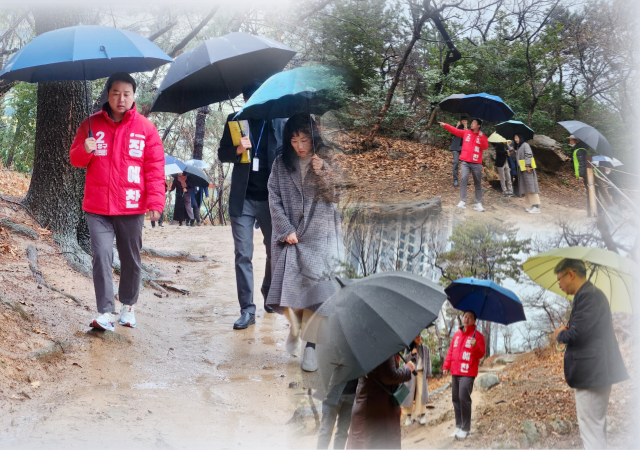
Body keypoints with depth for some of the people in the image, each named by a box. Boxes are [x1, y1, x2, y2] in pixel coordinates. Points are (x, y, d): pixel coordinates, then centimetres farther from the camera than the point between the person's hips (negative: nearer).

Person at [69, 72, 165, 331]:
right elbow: (75, 159, 10)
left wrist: (155, 200, -10)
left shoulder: (145, 128, 2)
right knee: (101, 256, -10)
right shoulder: (91, 124, 6)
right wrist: (85, 150, -13)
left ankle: (128, 306, 28)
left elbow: (155, 167, 0)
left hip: (132, 207, 0)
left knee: (131, 259, 10)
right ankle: (105, 312, -8)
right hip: (98, 206, 0)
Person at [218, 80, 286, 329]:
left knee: (274, 251, 11)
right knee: (243, 255, -3)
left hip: (271, 199, 0)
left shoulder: (279, 122, 2)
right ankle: (247, 309, -1)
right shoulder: (235, 120, 5)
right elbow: (222, 154, 7)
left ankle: (269, 295, 33)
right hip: (243, 199, 0)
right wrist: (237, 150, -15)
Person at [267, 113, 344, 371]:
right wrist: (286, 230, -5)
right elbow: (274, 199, 5)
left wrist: (323, 173, -18)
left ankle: (311, 345, -1)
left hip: (319, 236, -2)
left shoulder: (326, 162, 3)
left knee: (315, 287, -11)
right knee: (288, 287, -5)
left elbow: (336, 197, -4)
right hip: (289, 236, 2)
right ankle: (295, 327, 25)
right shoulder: (281, 165, 7)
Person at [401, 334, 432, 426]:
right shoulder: (408, 348, 8)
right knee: (410, 393, -5)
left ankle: (422, 415, -2)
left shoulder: (425, 348, 10)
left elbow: (428, 361, 11)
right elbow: (405, 359, 3)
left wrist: (428, 373, 4)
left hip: (421, 372, 0)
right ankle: (409, 415, -1)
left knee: (421, 393, -6)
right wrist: (411, 354, -14)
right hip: (411, 373, 0)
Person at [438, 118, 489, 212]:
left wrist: (481, 137, -19)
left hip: (476, 163, 0)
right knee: (464, 178, -16)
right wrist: (445, 125, 1)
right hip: (465, 162, 1)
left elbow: (485, 147, -8)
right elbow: (455, 131, 8)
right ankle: (462, 201, -18)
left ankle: (478, 203, 8)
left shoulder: (482, 136, 5)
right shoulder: (466, 133, 10)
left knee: (478, 183, 4)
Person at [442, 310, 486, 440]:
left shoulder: (477, 335, -2)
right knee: (456, 399, 8)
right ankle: (458, 427, 16)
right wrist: (446, 365, 11)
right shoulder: (457, 334, 15)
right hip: (455, 372, 6)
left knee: (464, 399, -13)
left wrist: (475, 346, -28)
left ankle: (465, 429, -7)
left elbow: (480, 355, -9)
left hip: (467, 373, -6)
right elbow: (451, 351, 19)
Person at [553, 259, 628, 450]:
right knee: (597, 428, 18)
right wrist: (567, 333, 4)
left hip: (590, 373, -11)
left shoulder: (588, 295, -17)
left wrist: (561, 334, -5)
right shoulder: (591, 293, 16)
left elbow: (577, 333, -25)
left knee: (591, 430, -7)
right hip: (596, 372, 11)